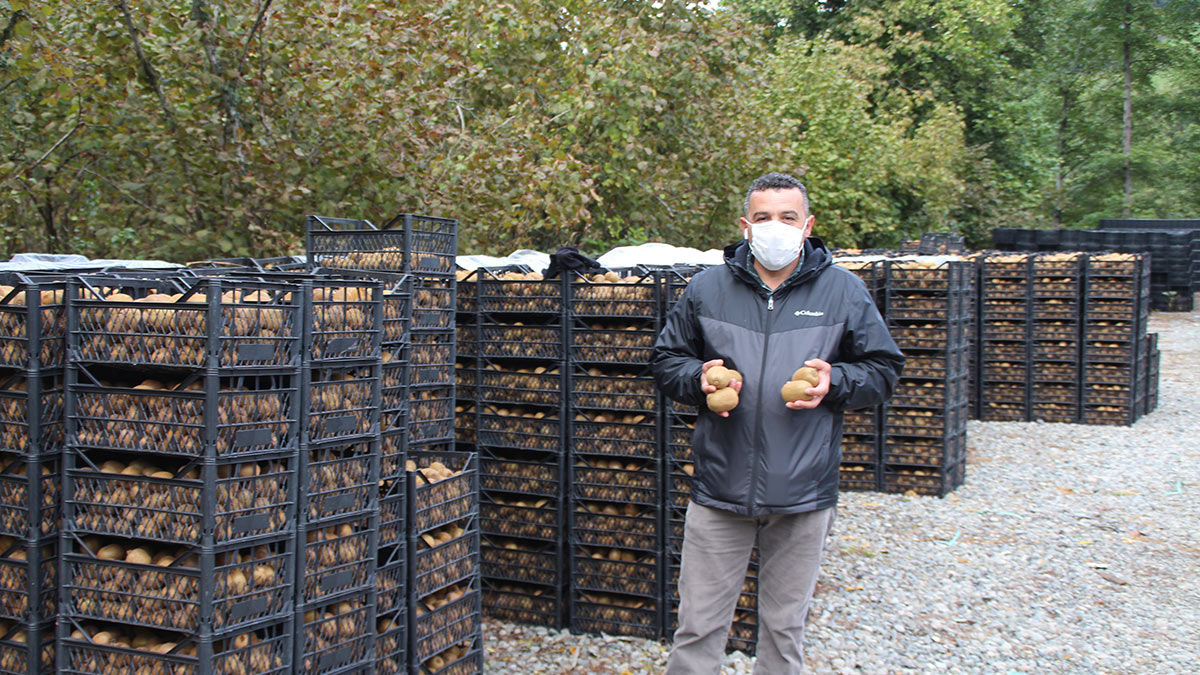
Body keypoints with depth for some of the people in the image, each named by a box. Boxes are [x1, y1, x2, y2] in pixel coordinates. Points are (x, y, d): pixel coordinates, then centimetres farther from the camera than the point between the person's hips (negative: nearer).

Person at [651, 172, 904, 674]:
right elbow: (665, 360, 13)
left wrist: (835, 382, -11)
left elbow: (883, 369, 8)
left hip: (803, 495, 0)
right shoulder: (707, 288, 4)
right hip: (719, 489, 0)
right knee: (699, 626, 5)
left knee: (785, 628, 14)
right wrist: (700, 378, -8)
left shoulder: (844, 291, 2)